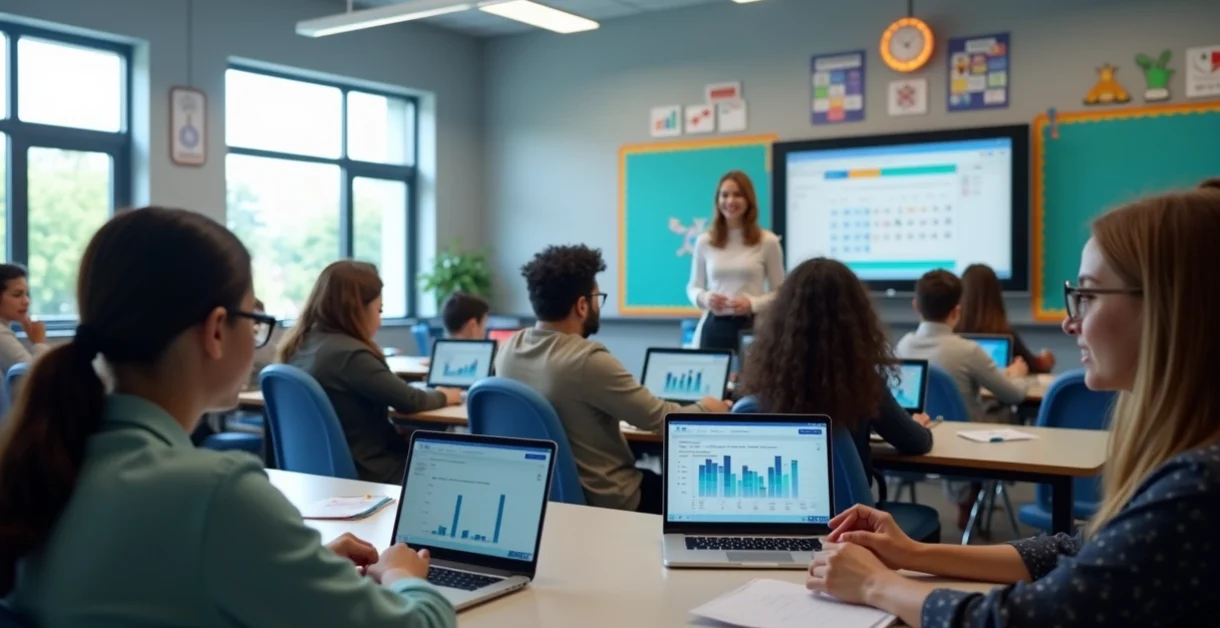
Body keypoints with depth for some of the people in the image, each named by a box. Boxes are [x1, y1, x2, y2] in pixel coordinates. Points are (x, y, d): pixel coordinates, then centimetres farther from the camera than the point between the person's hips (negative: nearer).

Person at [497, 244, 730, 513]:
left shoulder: (507, 350, -4)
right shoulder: (587, 360, -27)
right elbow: (659, 418, -17)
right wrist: (705, 409, 3)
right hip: (603, 501, -7)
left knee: (654, 477, 27)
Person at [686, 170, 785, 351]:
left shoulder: (767, 242, 1)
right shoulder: (704, 241, 7)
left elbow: (779, 292, 3)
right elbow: (693, 287, 15)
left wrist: (753, 303, -14)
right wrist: (704, 298, -8)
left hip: (751, 327, -2)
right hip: (714, 327, 2)